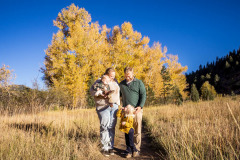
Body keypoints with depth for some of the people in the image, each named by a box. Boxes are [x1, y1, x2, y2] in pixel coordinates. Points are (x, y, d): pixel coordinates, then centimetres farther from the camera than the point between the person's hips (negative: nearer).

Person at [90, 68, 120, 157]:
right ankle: (105, 148, 5)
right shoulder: (100, 81, -1)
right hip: (103, 107, -4)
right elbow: (92, 90, -5)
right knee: (104, 127, -5)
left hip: (114, 106, 5)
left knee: (112, 127, 5)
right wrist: (101, 95, -19)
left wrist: (118, 103, 8)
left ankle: (110, 147, 14)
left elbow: (118, 92, 21)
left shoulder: (115, 82, 14)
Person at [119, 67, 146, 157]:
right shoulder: (121, 84, 16)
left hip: (136, 110, -3)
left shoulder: (139, 83, 5)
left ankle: (136, 149, 4)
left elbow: (143, 95, 0)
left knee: (137, 131, -3)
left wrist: (140, 106, -13)